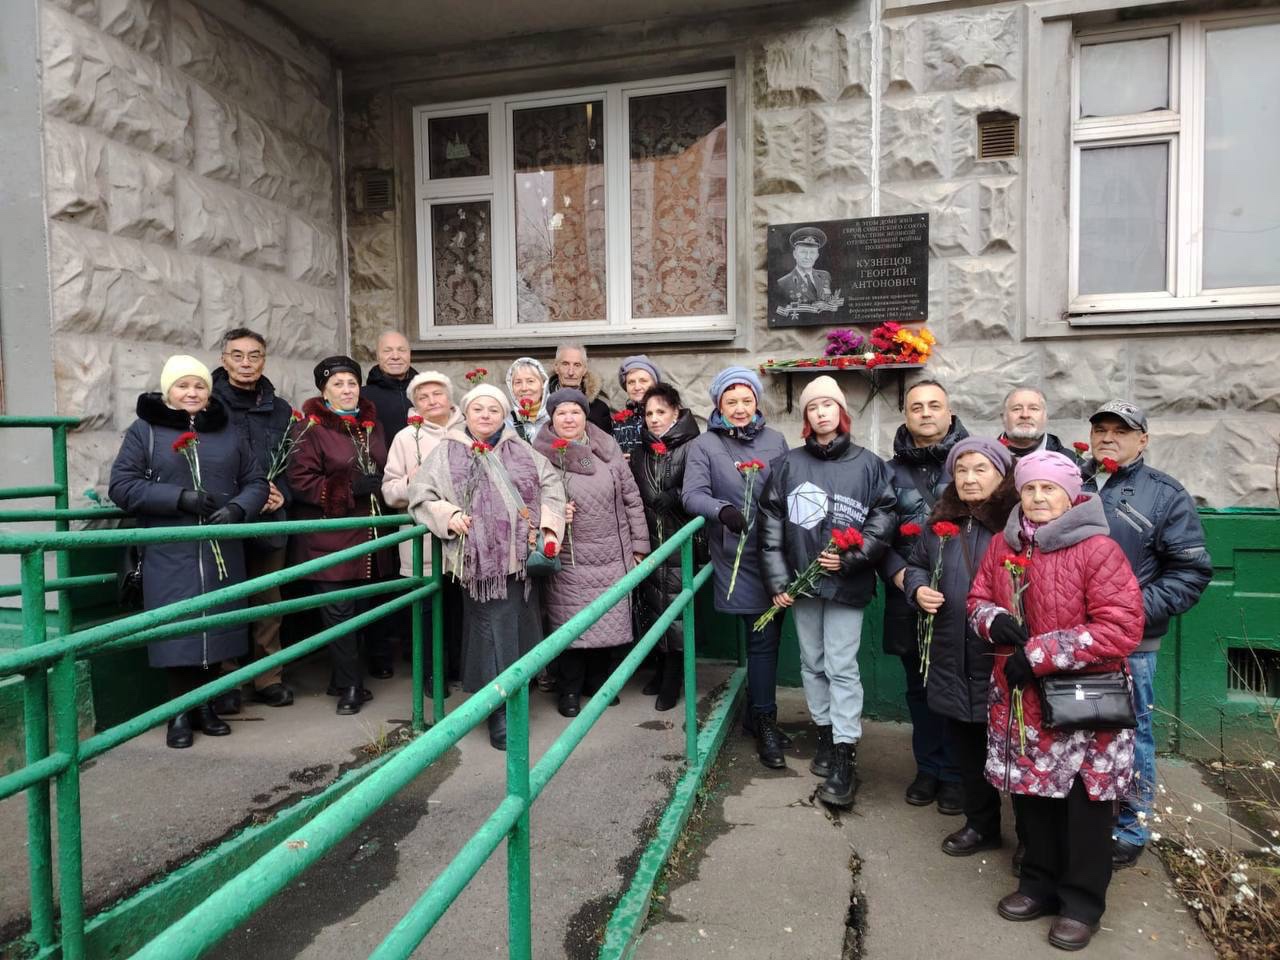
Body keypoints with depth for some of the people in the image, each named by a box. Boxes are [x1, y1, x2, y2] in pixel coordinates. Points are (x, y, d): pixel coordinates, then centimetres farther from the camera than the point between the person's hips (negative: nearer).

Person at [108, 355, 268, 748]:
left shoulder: (227, 431, 10)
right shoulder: (144, 430, 2)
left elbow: (256, 481, 9)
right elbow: (121, 486, -4)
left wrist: (237, 509, -11)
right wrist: (179, 498, -16)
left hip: (221, 552, 3)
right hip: (169, 555, -2)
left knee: (216, 628, 7)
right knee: (177, 631, -1)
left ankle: (205, 704, 23)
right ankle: (182, 711, 15)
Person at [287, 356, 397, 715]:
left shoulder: (371, 424, 15)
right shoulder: (313, 428, -6)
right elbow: (300, 480, -13)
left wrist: (382, 486, 5)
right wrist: (350, 487, -18)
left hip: (369, 536, 6)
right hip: (330, 536, -6)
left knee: (363, 608, 10)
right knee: (338, 610, -3)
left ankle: (343, 678, 25)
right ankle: (349, 685, 9)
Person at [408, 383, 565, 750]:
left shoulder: (521, 451, 14)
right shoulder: (446, 453, 6)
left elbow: (551, 486, 12)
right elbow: (421, 496, 5)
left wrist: (550, 527, -1)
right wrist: (448, 515, -12)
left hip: (523, 556, 4)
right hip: (482, 561, -4)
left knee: (520, 631, 9)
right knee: (493, 634, -4)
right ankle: (499, 713, 7)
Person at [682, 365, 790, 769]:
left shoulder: (774, 440, 9)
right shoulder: (704, 446, 0)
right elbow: (692, 494, -10)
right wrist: (722, 510, -30)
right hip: (739, 558, -4)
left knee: (769, 636, 11)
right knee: (762, 638, -4)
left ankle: (757, 715, 29)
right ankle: (765, 723, 11)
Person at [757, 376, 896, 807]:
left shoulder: (868, 464, -2)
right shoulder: (787, 465, 3)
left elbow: (883, 522, -3)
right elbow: (771, 527, 3)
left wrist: (849, 559, -15)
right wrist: (777, 581, -2)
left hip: (847, 584, -3)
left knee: (842, 667, -3)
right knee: (811, 663, 14)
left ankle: (844, 756, 6)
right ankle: (825, 732, 31)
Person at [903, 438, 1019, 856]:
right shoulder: (940, 522, 8)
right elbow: (916, 564, 20)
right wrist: (918, 589, 0)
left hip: (1004, 658, -5)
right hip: (952, 660, 6)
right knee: (965, 746, 18)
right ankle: (981, 824, 36)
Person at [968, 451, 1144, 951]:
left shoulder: (1097, 549, -15)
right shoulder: (1002, 544, 4)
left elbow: (1121, 628, -20)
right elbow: (979, 599, 14)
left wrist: (1039, 654, -21)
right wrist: (994, 620, -11)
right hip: (1019, 698, 5)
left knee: (1084, 806, 8)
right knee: (1030, 795, 17)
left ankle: (1081, 901, 27)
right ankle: (1040, 883, 36)